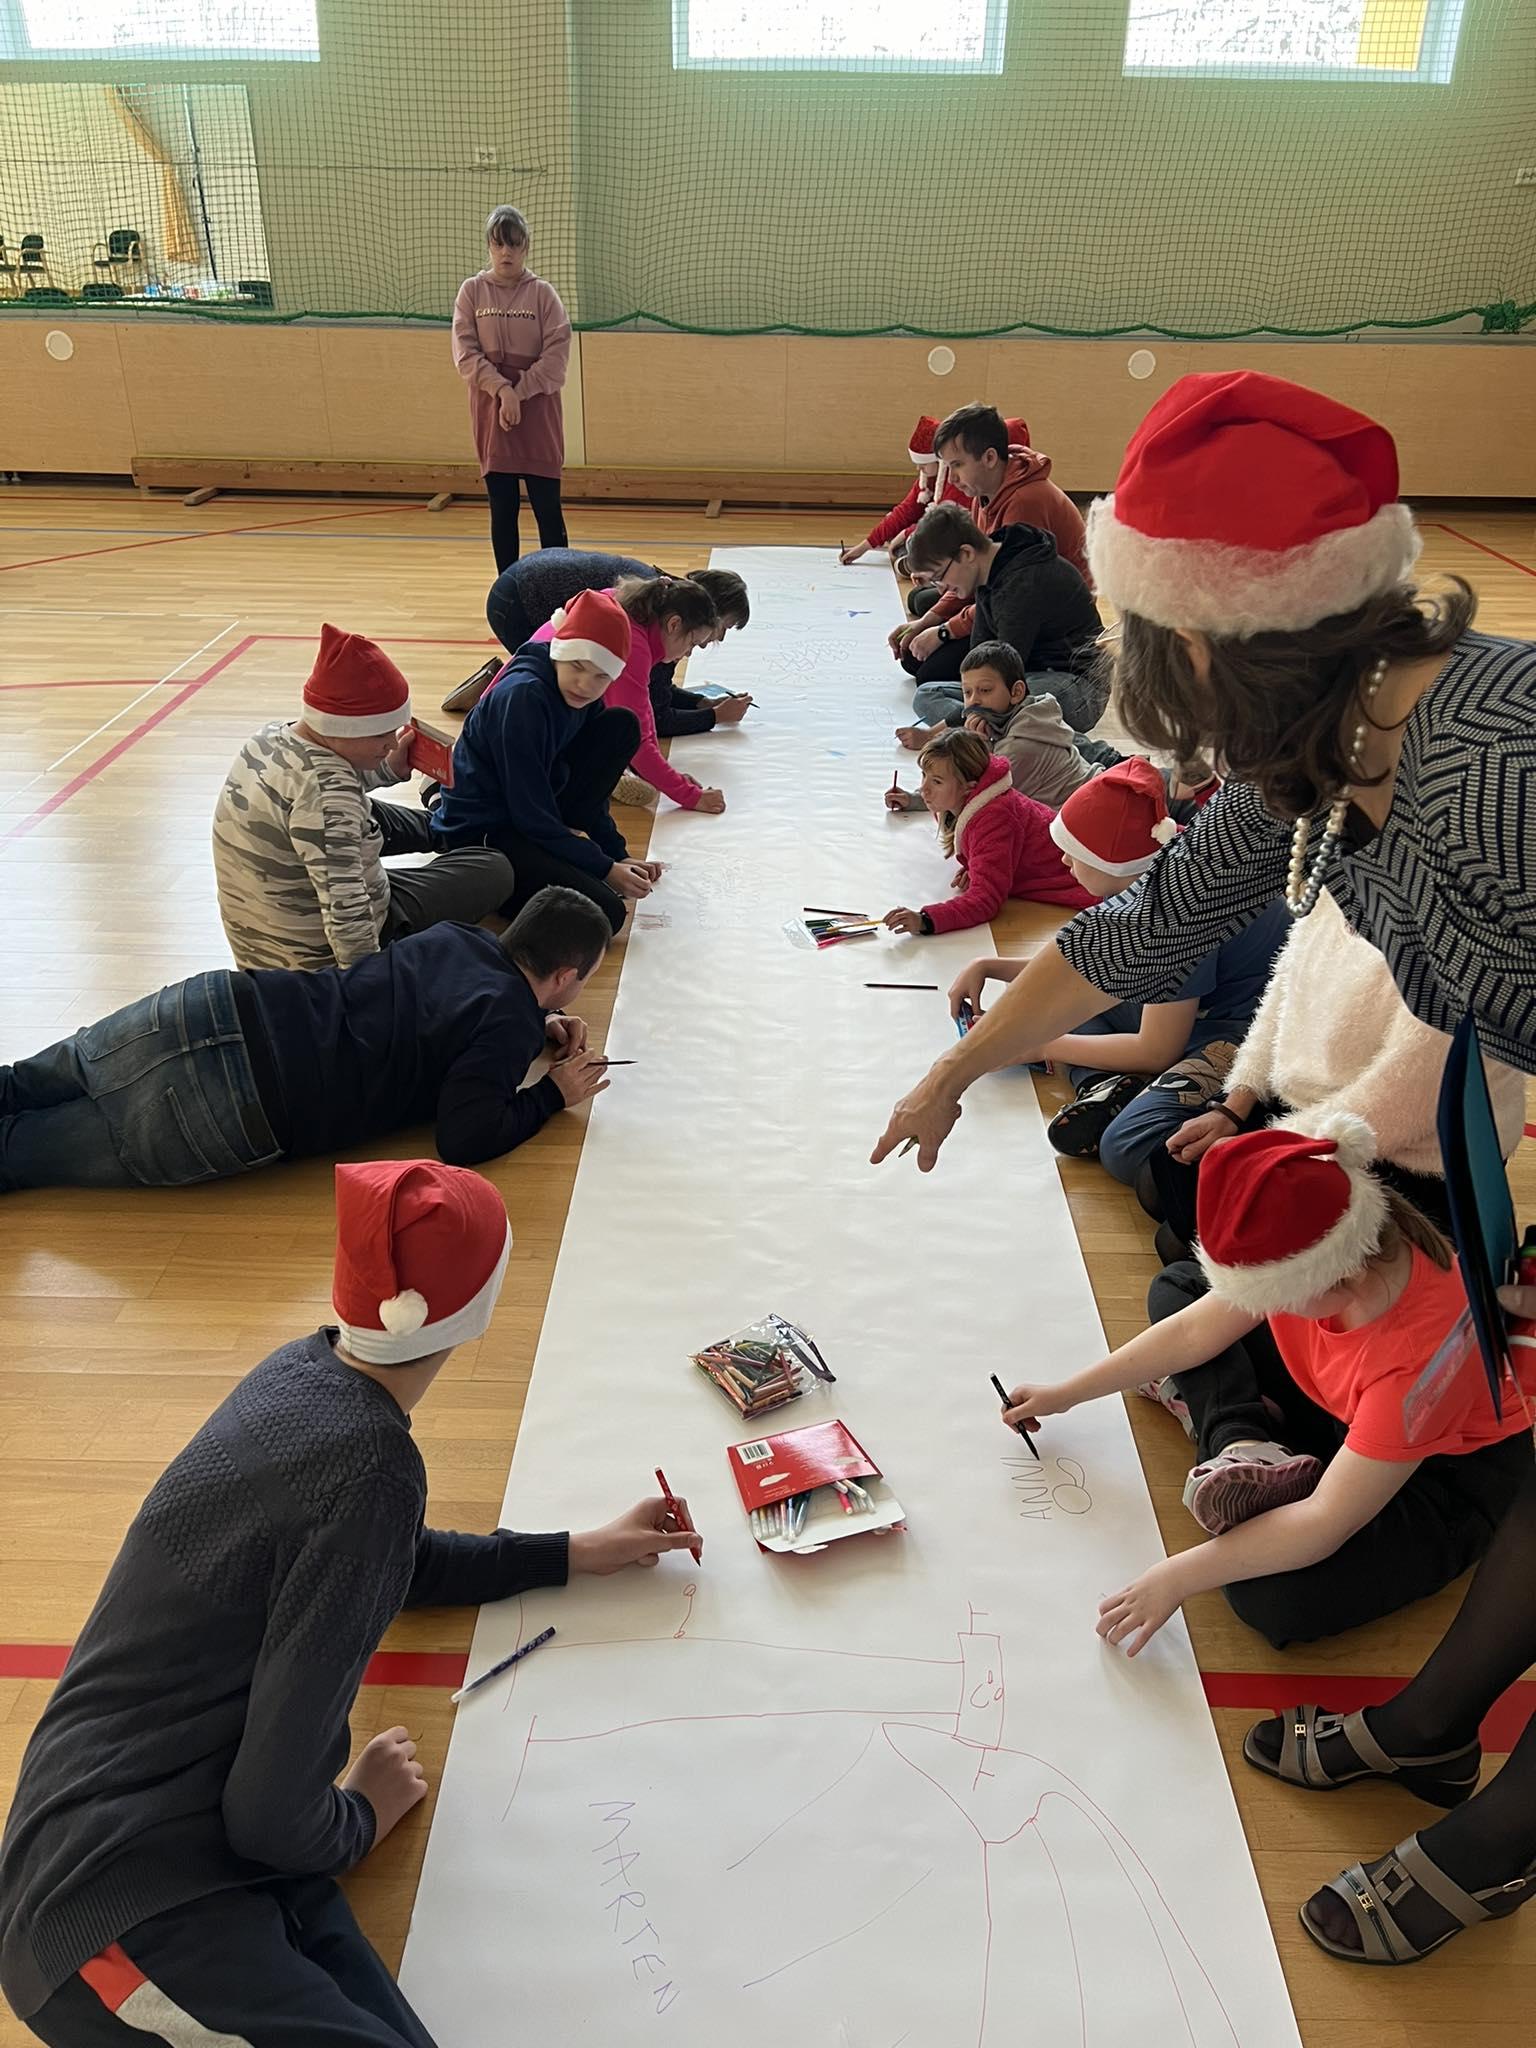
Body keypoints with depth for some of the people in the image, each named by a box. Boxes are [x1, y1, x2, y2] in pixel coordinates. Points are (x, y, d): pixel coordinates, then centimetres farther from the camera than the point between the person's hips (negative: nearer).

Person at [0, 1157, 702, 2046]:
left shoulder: (306, 1370, 4)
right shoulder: (367, 1467, -24)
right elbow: (272, 1814, -19)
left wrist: (574, 1554, 28)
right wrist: (361, 1818, 3)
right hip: (132, 1906, -8)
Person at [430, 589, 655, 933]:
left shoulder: (582, 697, 0)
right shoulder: (522, 697, -25)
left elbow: (586, 787, 11)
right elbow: (531, 813, -23)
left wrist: (618, 854, 3)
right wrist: (605, 869, -19)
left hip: (538, 813, 9)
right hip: (479, 833, -9)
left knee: (622, 726, 1)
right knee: (605, 913, -25)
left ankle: (563, 838, 2)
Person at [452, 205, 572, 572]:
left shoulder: (543, 293, 0)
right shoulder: (472, 291, 4)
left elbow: (557, 355, -6)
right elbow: (465, 353, -2)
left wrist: (519, 393, -14)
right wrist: (502, 390, -16)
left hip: (539, 414, -1)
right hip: (491, 415, 1)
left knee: (547, 509, 0)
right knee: (502, 509, 5)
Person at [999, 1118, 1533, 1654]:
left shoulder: (1423, 1352, -41)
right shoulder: (1303, 1249, -24)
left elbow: (1325, 1523, -35)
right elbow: (1192, 1332, -9)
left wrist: (1176, 1578, -31)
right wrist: (1064, 1395, -4)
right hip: (1339, 1404, 7)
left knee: (1274, 1598, -32)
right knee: (1174, 1288, 2)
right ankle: (1244, 1449, -13)